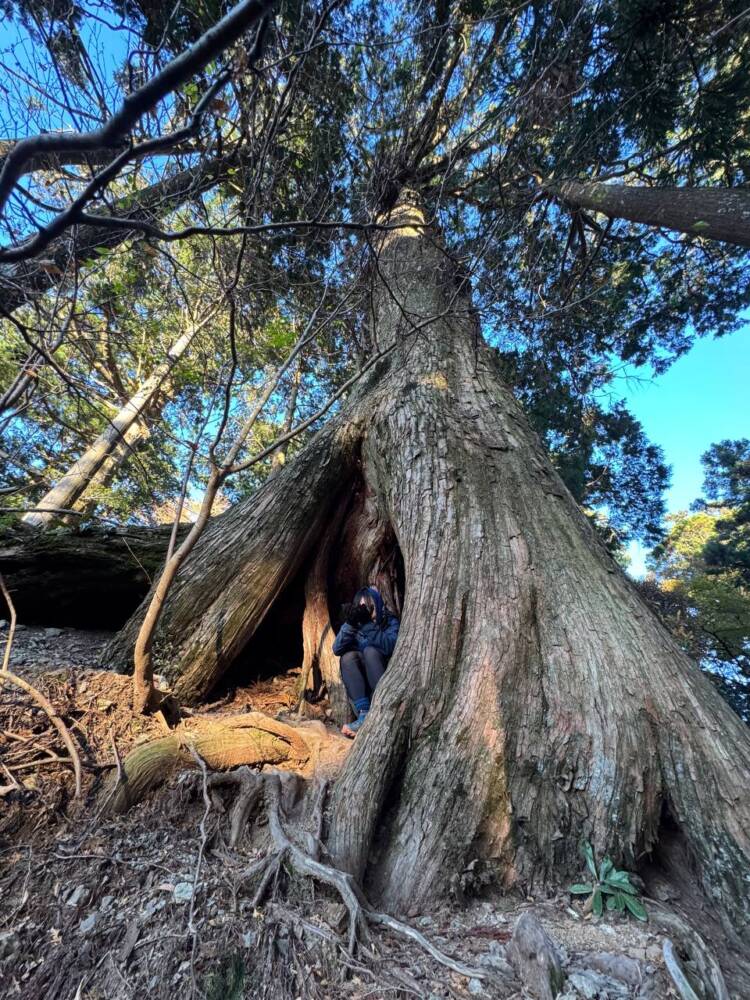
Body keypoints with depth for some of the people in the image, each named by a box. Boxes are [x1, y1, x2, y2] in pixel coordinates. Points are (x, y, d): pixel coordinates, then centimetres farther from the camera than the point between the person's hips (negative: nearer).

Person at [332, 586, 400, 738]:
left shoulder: (390, 621, -4)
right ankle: (364, 714, -36)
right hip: (358, 678, 3)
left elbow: (391, 646, -25)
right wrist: (349, 625, -27)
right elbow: (337, 649, -12)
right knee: (348, 656, -26)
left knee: (370, 651, -29)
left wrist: (368, 625, -35)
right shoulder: (354, 624, 3)